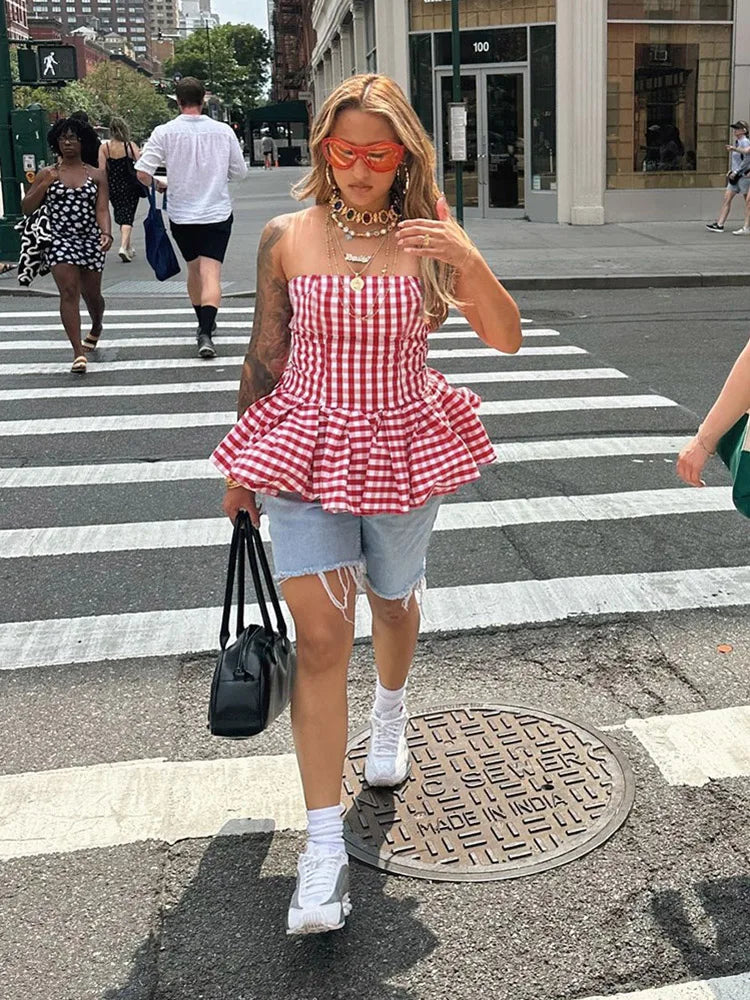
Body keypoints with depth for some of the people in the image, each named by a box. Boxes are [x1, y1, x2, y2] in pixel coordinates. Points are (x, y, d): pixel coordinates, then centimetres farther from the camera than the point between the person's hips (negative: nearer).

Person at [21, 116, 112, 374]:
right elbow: (26, 209, 4)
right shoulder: (46, 174, 7)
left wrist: (106, 234, -24)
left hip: (90, 242, 1)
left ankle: (96, 328, 48)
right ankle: (78, 353, -21)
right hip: (59, 241, -1)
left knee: (91, 293, 13)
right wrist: (45, 185, -9)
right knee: (69, 292, -16)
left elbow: (102, 210, -4)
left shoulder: (96, 175, 6)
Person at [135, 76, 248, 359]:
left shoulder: (165, 132, -8)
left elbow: (142, 172, -12)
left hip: (181, 214, 1)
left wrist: (156, 185, 9)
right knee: (211, 274, -5)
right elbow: (239, 171, 4)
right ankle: (206, 333, -21)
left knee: (194, 269, 20)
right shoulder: (223, 131, -5)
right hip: (217, 214, -1)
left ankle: (205, 324, 34)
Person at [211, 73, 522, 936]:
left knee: (393, 600, 21)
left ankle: (389, 712, 55)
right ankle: (324, 847, -2)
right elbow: (264, 355, 4)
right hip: (306, 449, -1)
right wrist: (240, 466, 9)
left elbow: (507, 339, -7)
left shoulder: (429, 237, -4)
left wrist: (468, 260, -25)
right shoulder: (287, 237, -4)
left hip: (403, 449, 1)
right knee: (319, 635, -9)